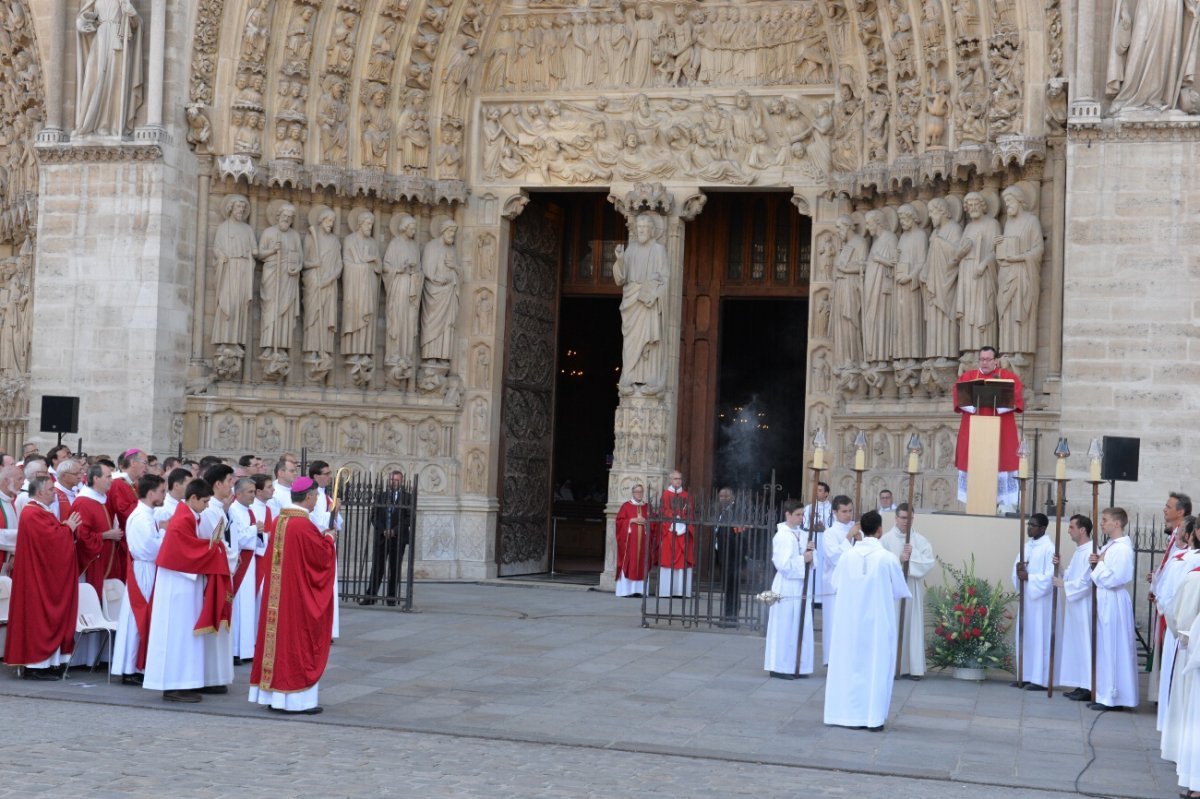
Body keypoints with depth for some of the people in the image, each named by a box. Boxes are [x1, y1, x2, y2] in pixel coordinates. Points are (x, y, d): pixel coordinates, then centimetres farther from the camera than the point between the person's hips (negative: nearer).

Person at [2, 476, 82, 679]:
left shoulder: (41, 512, 16)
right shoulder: (33, 514, -17)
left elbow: (54, 535, 17)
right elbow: (51, 538, -24)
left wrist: (67, 527, 1)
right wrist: (68, 528, -10)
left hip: (46, 576, 11)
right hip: (39, 577, -11)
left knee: (45, 620, 11)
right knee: (39, 618, -7)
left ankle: (44, 663, 13)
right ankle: (36, 665, -3)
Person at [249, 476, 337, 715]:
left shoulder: (279, 521, 7)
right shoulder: (304, 525, -19)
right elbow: (322, 555, -14)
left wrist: (319, 537, 17)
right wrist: (329, 539, 4)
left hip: (277, 591, 8)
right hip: (300, 593, -8)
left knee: (278, 637, 12)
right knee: (299, 641, -1)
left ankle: (272, 693, 17)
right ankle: (297, 697, 3)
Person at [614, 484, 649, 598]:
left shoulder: (647, 507, 13)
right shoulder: (626, 506, 4)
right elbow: (619, 521, -1)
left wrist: (646, 521, -7)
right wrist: (632, 520, -12)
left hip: (643, 539, 3)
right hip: (629, 539, -3)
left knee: (641, 563, -1)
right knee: (628, 562, -7)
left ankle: (639, 590, 0)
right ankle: (627, 590, -5)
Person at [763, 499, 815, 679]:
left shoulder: (802, 534, 9)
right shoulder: (782, 536, -11)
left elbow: (809, 559, 14)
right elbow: (783, 564, -17)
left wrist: (810, 550, -5)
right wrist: (803, 559, -14)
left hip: (801, 588, 7)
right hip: (787, 589, -7)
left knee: (801, 628, 10)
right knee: (784, 628, -2)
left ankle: (796, 666, 18)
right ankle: (778, 667, 5)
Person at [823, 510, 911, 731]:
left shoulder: (847, 556, -6)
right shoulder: (888, 558, -12)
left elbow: (836, 584, 6)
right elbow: (900, 591, -2)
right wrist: (907, 595, 21)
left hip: (849, 621, 3)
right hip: (878, 621, -2)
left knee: (848, 665, 11)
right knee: (876, 667, 5)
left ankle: (845, 713, 15)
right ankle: (874, 717, 6)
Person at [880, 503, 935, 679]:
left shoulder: (921, 541, 8)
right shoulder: (886, 539, 1)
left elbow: (930, 562, -1)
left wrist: (913, 555, -12)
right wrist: (899, 560, -16)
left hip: (913, 590, 2)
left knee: (912, 627, 2)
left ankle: (912, 667, 4)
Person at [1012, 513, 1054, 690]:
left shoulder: (1048, 548, -11)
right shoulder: (1027, 546, 13)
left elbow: (1050, 576, -17)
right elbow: (1017, 569, 12)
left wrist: (1029, 577, -19)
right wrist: (1019, 570, -10)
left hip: (1040, 599, -8)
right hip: (1026, 597, 8)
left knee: (1039, 636, -5)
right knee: (1024, 636, 9)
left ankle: (1040, 679, -2)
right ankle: (1026, 676, 15)